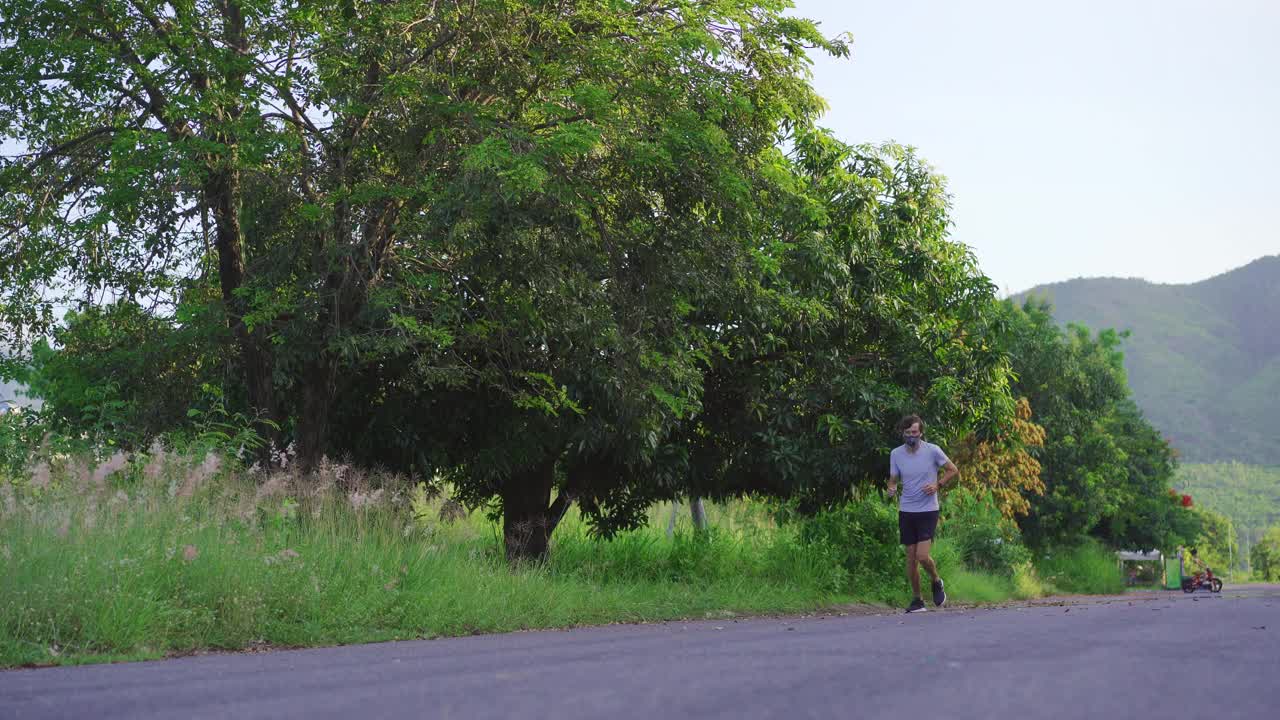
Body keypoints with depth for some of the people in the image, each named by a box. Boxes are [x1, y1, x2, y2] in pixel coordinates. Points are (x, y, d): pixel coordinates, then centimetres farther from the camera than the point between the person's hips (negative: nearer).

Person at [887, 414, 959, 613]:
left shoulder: (932, 451, -7)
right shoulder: (896, 454, 1)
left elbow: (953, 470, 4)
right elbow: (893, 480, 10)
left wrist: (937, 485, -11)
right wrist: (891, 489, -13)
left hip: (928, 511, -3)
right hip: (906, 511, 3)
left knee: (922, 556, -14)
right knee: (911, 557, 5)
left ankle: (937, 582, 17)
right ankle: (916, 600, 19)